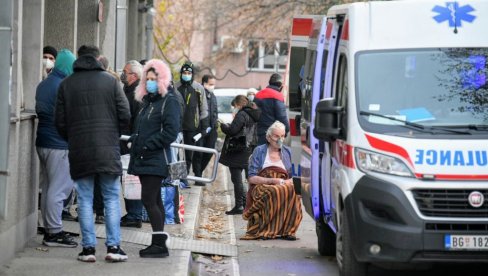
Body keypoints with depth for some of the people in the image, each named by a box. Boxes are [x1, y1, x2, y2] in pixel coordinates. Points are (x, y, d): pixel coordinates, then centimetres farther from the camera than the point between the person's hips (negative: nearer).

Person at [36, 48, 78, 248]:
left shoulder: (43, 85, 13)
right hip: (60, 145, -9)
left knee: (47, 188, 12)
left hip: (43, 142, 9)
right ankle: (54, 232, -6)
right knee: (58, 189, -6)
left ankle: (49, 230, 16)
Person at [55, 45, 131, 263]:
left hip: (79, 151, 1)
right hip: (108, 150, -1)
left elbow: (60, 122, 3)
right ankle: (113, 246, 0)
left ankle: (88, 247, 2)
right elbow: (125, 115, -4)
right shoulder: (110, 81, 0)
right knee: (111, 198, 5)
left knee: (85, 200, 5)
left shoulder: (66, 84, 4)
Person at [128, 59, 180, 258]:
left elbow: (171, 131, -17)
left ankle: (160, 244, -12)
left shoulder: (169, 101, -7)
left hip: (156, 159, -9)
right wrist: (134, 141, 7)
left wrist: (147, 145, -17)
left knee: (149, 199, -14)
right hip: (144, 159, 9)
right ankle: (159, 243, 14)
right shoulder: (148, 102, 19)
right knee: (154, 200, 10)